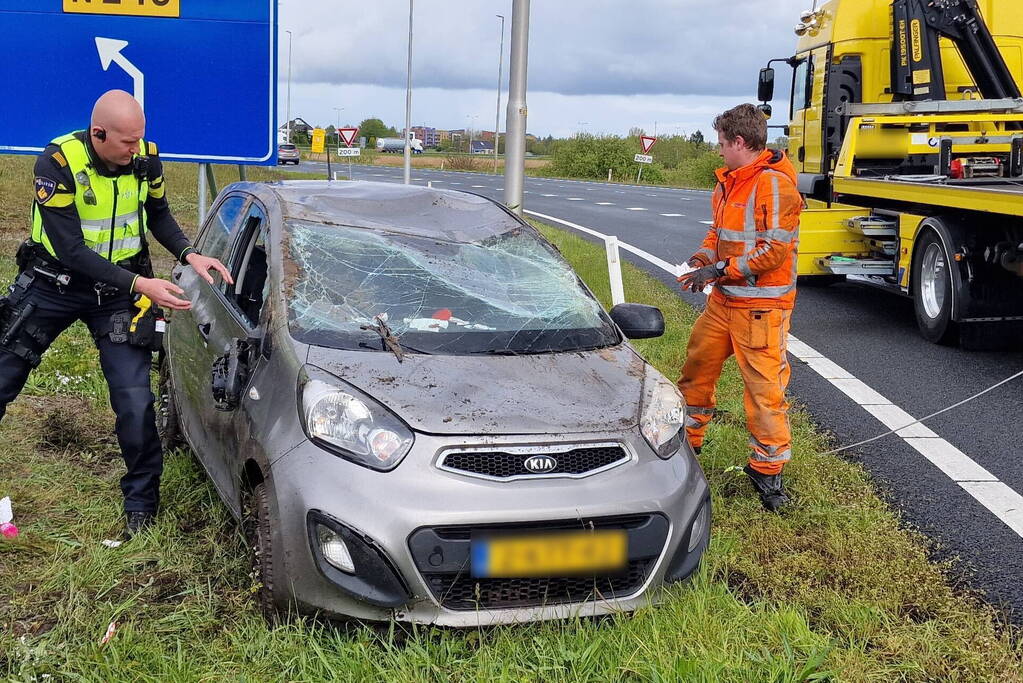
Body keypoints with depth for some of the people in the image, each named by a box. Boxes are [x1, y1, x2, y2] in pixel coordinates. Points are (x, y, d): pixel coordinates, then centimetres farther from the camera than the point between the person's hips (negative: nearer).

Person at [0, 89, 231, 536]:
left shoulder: (145, 158, -10)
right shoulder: (58, 163, -22)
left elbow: (158, 215, 9)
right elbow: (70, 249, -25)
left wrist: (190, 255, -10)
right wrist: (140, 285, -32)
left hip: (118, 291, 2)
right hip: (54, 283, -1)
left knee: (135, 404, -6)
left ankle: (142, 502, 13)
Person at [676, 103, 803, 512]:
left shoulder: (775, 184, -16)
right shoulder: (728, 182, 12)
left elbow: (775, 249, -20)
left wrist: (720, 271, -19)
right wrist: (702, 259, 3)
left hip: (761, 306, -9)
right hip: (723, 300, 9)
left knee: (764, 385, -5)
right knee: (697, 367, 16)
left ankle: (768, 468, 7)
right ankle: (686, 441, 34)